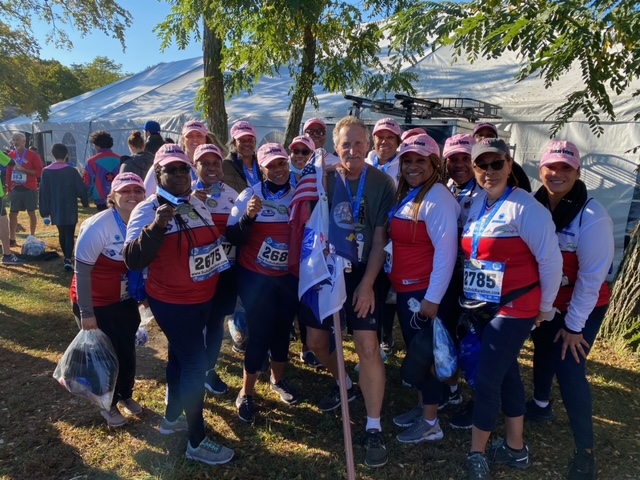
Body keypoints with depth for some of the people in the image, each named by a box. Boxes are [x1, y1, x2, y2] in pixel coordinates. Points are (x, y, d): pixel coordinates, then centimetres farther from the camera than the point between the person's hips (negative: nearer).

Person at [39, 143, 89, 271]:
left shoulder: (46, 171, 0)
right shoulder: (72, 170, -9)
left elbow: (43, 192, 1)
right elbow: (81, 189, -7)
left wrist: (44, 211, 6)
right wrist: (85, 202, 10)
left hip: (55, 210, 3)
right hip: (70, 209, -3)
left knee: (62, 234, 19)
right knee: (70, 234, -2)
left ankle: (66, 257, 29)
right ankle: (68, 259, -17)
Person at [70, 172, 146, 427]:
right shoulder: (98, 227, -26)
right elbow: (82, 271, -21)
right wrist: (86, 313, -18)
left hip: (126, 299, 5)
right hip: (96, 302, -5)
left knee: (128, 350, 17)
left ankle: (126, 395, 44)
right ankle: (109, 405, 36)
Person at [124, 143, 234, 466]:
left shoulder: (198, 205, 6)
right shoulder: (148, 210, -16)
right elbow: (134, 261, -26)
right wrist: (157, 226, -38)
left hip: (202, 298, 8)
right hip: (172, 302, -8)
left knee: (181, 356, 22)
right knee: (196, 362, -4)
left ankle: (172, 417, 43)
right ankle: (197, 442, 13)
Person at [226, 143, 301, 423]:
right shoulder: (250, 195, -9)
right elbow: (233, 239, -15)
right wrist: (248, 216, -30)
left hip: (290, 276, 4)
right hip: (256, 277, -4)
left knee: (283, 329, 15)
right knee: (259, 332, -1)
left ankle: (278, 380, 39)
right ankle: (246, 394, 19)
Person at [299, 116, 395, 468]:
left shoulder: (382, 183, -7)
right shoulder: (324, 178, -2)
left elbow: (380, 237, -7)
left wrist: (367, 283, -11)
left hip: (361, 274, -3)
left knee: (368, 346, -8)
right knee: (316, 341, 11)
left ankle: (374, 429, 8)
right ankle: (345, 386, 40)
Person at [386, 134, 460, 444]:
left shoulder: (437, 198, -18)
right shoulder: (406, 195, 11)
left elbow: (446, 250, -22)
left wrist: (433, 297, -21)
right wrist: (396, 282, 13)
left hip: (425, 291, -9)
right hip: (406, 288, 9)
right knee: (415, 349, 19)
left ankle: (430, 423, 20)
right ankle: (422, 407, 37)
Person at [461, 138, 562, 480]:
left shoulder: (525, 207, -17)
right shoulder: (477, 204, 5)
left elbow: (551, 259, -14)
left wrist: (544, 307, -4)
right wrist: (470, 297, 9)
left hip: (513, 309, -7)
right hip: (481, 306, 7)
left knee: (486, 379, -1)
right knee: (505, 374, 18)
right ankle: (516, 449, 35)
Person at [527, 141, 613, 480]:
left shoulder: (593, 218, -25)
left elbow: (592, 277, -20)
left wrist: (574, 325, -14)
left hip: (583, 306, -5)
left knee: (569, 369, -5)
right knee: (543, 353, 20)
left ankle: (585, 451, 14)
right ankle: (540, 405, 47)